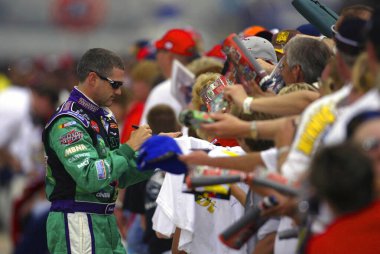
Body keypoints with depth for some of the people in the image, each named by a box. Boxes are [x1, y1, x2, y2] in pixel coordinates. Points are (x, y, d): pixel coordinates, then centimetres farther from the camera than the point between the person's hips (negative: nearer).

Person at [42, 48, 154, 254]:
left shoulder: (104, 117, 14)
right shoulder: (68, 123, -14)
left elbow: (119, 178, 17)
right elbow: (90, 178, -25)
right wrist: (130, 148, -18)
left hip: (105, 221, 9)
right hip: (76, 221, -9)